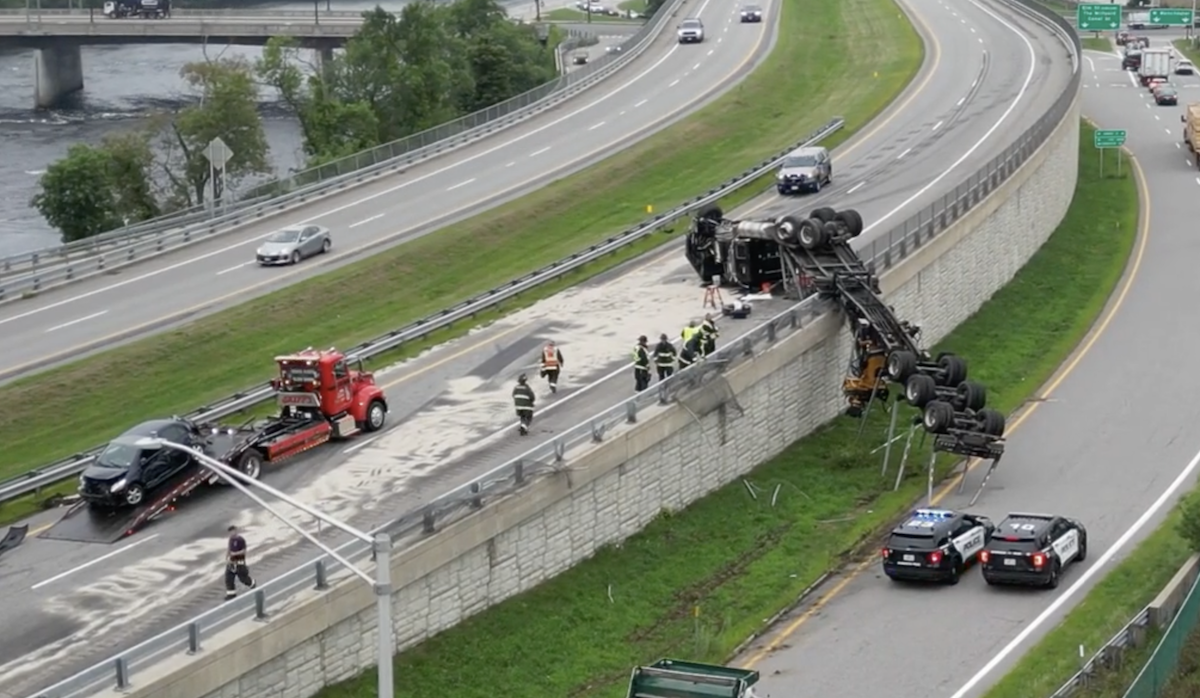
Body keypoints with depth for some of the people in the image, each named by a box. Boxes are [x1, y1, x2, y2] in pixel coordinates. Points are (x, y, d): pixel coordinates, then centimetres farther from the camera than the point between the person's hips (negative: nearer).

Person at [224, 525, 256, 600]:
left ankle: (253, 584, 35)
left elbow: (244, 551, -18)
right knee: (229, 577, 3)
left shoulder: (241, 540, -18)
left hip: (239, 562, -7)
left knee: (243, 577, 6)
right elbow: (228, 549, 13)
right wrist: (226, 558, 5)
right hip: (231, 562, 7)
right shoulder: (231, 539, 4)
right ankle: (231, 593, 11)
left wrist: (235, 553, -27)